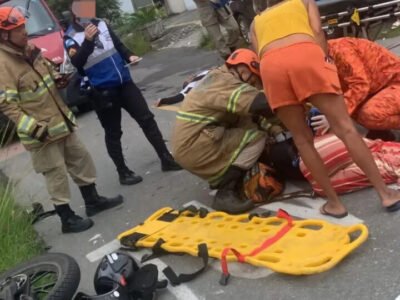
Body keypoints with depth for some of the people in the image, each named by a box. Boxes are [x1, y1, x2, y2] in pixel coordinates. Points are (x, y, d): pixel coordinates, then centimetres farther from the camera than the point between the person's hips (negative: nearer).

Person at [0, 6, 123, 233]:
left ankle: (93, 200, 33)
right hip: (42, 132, -9)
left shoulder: (30, 50, 8)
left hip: (60, 121, 9)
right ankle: (68, 219, 16)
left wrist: (60, 77, 4)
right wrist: (32, 126, -27)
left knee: (81, 159, 16)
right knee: (57, 174, 1)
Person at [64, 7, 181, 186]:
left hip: (124, 82, 5)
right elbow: (77, 62, -23)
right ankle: (123, 173, 18)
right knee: (113, 133, 5)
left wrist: (129, 56, 0)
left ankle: (166, 159, 14)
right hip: (102, 91, -5)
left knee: (147, 119, 5)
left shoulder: (101, 24, 8)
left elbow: (118, 44, 19)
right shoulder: (71, 37, -7)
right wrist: (88, 40, -37)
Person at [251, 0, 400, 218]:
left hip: (270, 66, 2)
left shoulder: (256, 21, 38)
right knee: (345, 128, 2)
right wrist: (325, 62, 15)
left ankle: (334, 202, 12)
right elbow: (317, 32, 14)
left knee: (302, 139, 11)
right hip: (305, 53, -1)